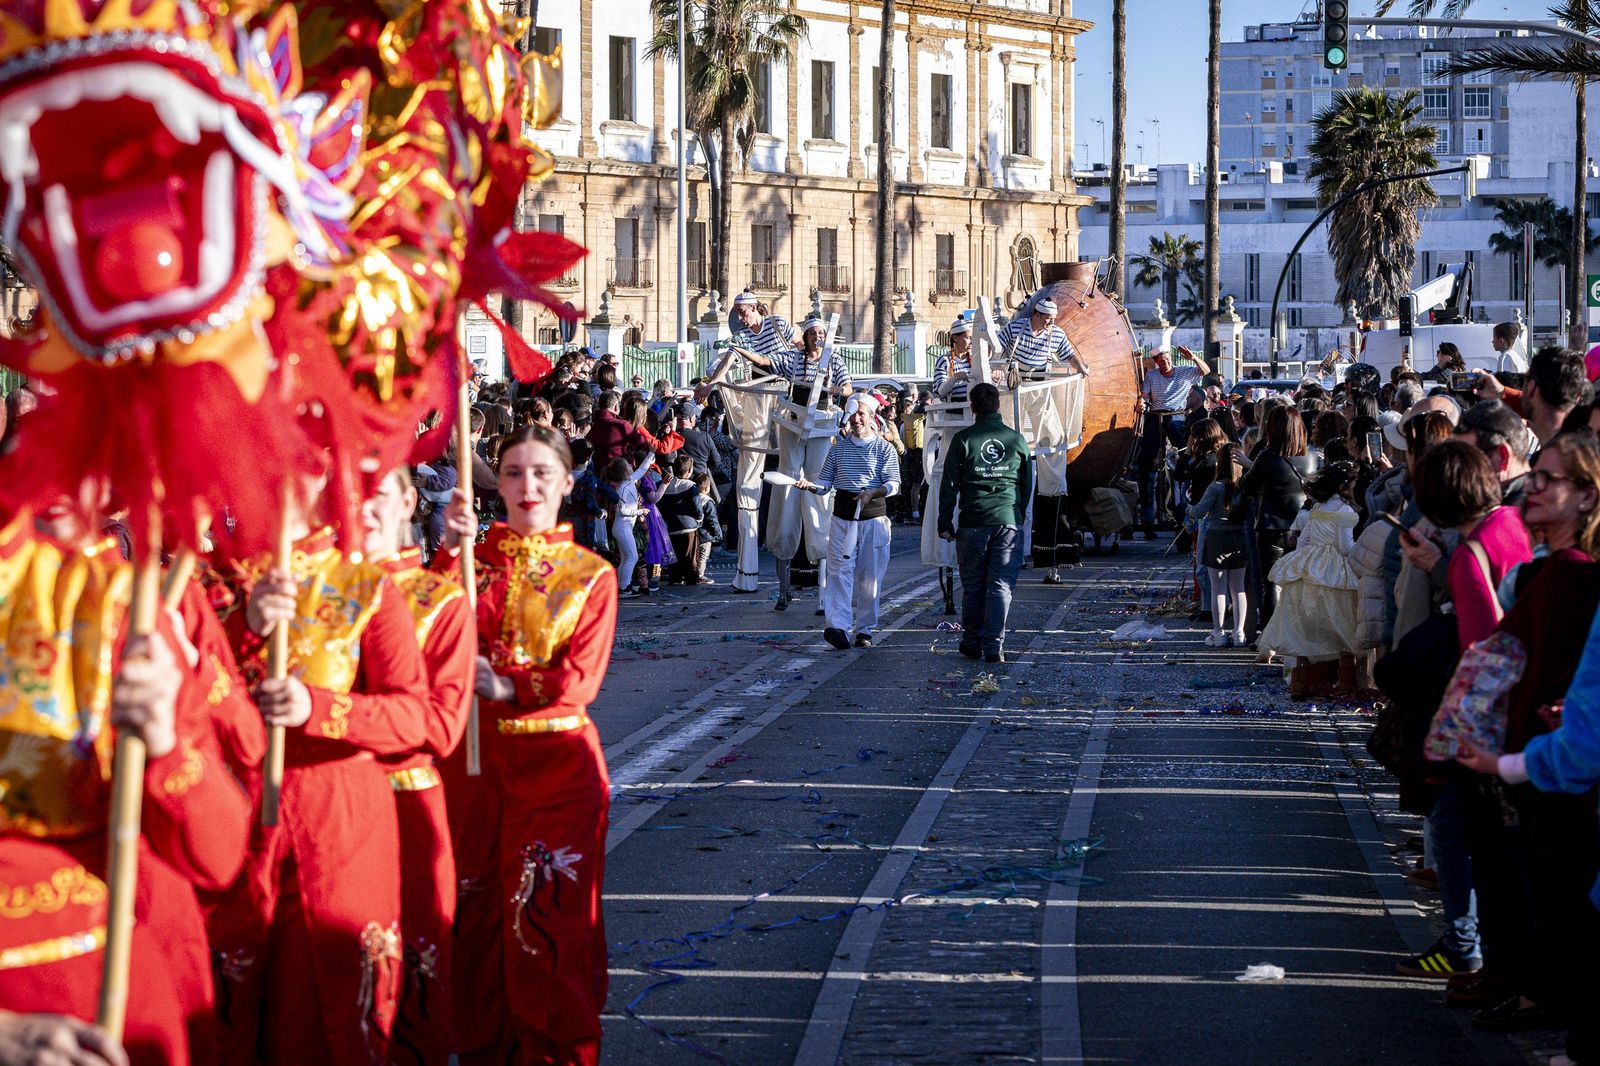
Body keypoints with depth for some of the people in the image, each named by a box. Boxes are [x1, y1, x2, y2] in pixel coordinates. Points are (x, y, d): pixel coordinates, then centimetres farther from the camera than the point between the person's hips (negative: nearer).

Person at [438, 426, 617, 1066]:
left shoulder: (591, 574, 2)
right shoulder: (474, 555, 6)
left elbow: (579, 679, -9)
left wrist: (504, 686, -23)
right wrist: (451, 552, -24)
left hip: (556, 761, -2)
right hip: (476, 755, 2)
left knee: (549, 915, 2)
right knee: (477, 911, 7)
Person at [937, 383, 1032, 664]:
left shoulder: (963, 440, -2)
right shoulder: (1017, 439, 5)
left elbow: (949, 485, 0)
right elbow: (1027, 484, 13)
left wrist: (945, 523, 7)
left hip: (973, 524, -1)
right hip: (1008, 523, 1)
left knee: (972, 585, 11)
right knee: (1001, 586, 0)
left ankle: (972, 643, 18)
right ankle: (994, 646, -6)